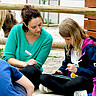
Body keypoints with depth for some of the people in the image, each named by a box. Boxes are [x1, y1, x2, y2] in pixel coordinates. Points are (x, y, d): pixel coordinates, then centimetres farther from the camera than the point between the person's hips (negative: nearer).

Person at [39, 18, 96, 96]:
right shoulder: (69, 46, 12)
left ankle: (53, 87, -28)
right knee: (43, 78, -13)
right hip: (70, 78, 7)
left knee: (80, 80, -45)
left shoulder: (90, 48, -11)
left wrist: (77, 70, -21)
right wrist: (61, 71, 7)